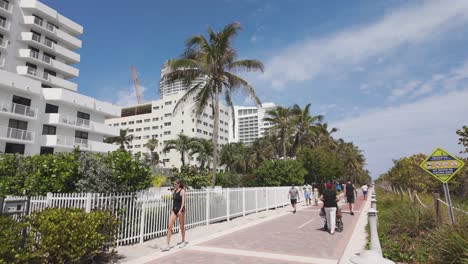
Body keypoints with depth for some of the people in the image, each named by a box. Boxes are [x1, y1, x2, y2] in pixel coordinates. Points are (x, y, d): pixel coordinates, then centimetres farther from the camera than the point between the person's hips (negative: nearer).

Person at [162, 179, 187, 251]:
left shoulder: (182, 191, -9)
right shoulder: (174, 191, 10)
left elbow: (183, 202, -15)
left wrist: (180, 210, -24)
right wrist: (173, 209, 19)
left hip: (180, 210, -6)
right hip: (174, 210, 6)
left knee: (181, 226, 8)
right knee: (169, 226, -3)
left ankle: (183, 241, 27)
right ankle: (168, 245, 0)